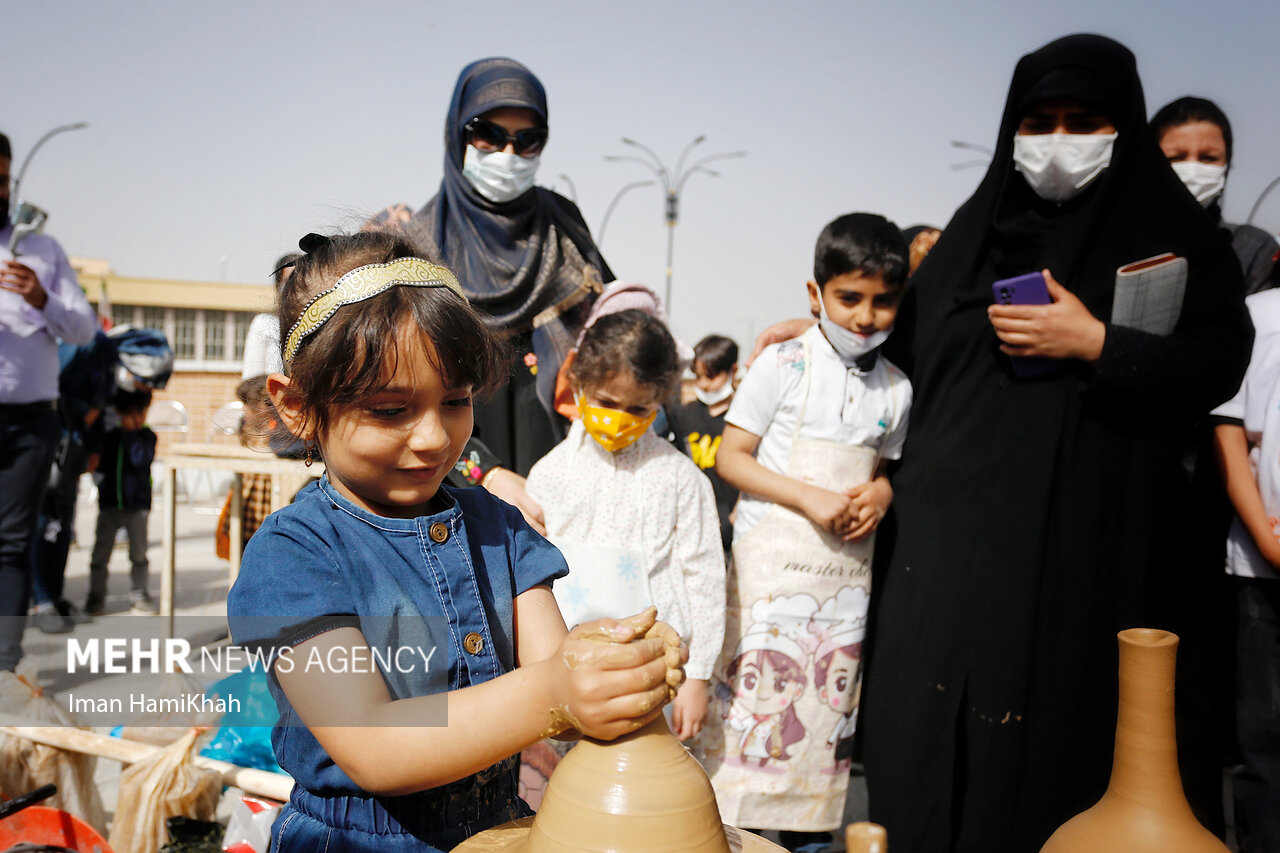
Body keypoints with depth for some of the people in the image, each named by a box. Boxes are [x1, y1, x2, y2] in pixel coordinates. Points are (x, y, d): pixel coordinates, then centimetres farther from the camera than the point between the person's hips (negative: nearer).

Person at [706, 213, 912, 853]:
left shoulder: (895, 390, 8)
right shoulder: (783, 364, -6)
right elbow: (730, 457, -7)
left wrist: (881, 493, -4)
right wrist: (808, 498, -16)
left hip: (848, 565, 5)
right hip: (774, 558, -4)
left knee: (828, 699, 10)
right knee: (756, 684, -6)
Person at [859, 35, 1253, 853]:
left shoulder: (1172, 231, 4)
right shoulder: (978, 226, 14)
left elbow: (1219, 361, -5)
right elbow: (909, 346, 19)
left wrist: (1095, 344, -15)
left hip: (1085, 533, -3)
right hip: (957, 526, 3)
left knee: (1052, 718, 0)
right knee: (928, 719, 4)